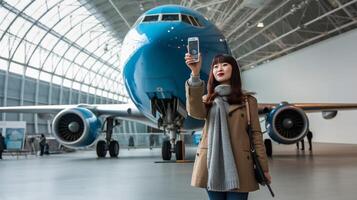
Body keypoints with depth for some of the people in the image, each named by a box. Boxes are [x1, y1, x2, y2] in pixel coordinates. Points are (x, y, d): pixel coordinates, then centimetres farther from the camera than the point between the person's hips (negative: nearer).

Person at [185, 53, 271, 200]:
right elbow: (195, 112, -13)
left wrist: (263, 167, -3)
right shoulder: (207, 100, 12)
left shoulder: (248, 100, 8)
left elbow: (256, 134, 4)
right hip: (212, 164, 2)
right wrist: (195, 74, -24)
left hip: (239, 165, -2)